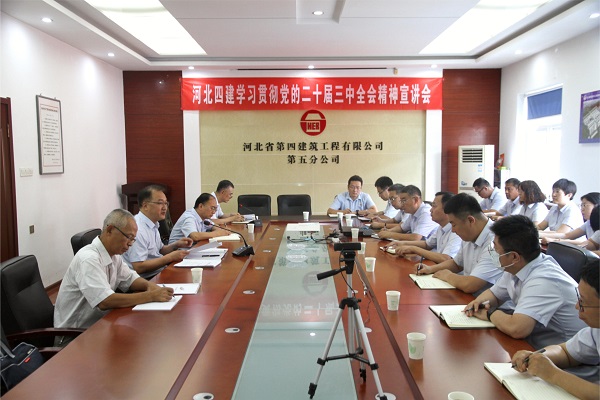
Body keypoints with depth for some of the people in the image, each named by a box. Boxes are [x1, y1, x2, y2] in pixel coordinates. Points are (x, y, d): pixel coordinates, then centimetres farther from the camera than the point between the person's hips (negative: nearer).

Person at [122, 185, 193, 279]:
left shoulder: (152, 224, 12)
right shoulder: (138, 229, -19)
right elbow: (139, 267, -23)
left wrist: (176, 245, 5)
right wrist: (170, 257, -19)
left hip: (159, 273, 10)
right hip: (146, 280, -10)